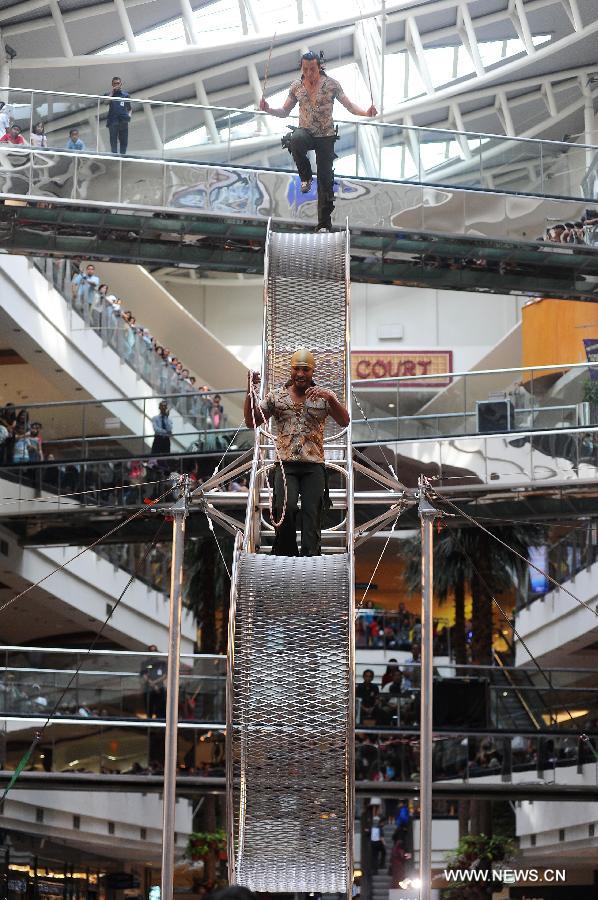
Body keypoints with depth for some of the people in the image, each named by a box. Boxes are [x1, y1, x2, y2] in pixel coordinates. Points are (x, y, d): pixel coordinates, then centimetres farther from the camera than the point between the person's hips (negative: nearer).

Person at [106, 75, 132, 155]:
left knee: (124, 141, 0)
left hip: (123, 121, 2)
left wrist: (129, 115, 2)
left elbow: (129, 108, 22)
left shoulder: (126, 95, 16)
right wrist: (112, 92, -9)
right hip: (113, 121, -2)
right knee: (113, 141, -5)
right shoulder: (110, 94, 11)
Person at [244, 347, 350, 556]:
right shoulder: (276, 396, 12)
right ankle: (285, 558, -10)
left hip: (314, 467, 1)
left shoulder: (324, 396, 10)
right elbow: (251, 422, 9)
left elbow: (344, 422, -2)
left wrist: (331, 398, -19)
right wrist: (250, 392, -4)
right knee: (285, 507, -22)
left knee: (312, 516, -5)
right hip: (286, 465, -1)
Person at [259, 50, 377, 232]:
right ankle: (306, 177, -13)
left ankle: (324, 224, 2)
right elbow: (284, 112, 11)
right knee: (295, 140, -37)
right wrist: (268, 109, -9)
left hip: (325, 137, -1)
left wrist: (366, 113, -19)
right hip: (305, 132, 1)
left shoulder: (331, 84, -3)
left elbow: (349, 105, 0)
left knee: (325, 179, -3)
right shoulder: (296, 86, 3)